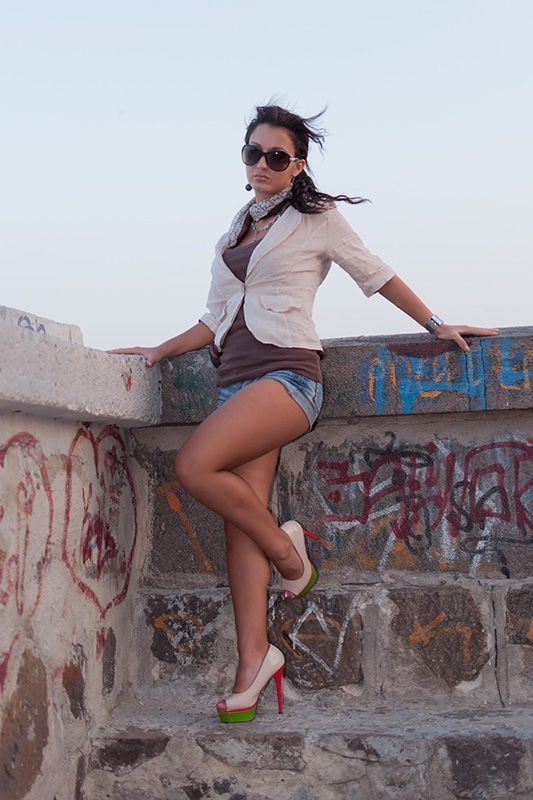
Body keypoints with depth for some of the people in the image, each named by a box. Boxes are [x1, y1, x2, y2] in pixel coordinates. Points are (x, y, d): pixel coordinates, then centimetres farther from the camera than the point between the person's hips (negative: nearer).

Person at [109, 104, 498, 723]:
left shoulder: (317, 218, 6)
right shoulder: (236, 231, 21)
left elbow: (376, 276, 12)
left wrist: (437, 326, 13)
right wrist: (158, 352, 17)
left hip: (286, 375, -6)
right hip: (236, 383, 6)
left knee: (194, 467, -26)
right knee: (241, 522, -4)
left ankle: (285, 547, -4)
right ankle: (253, 661, -4)